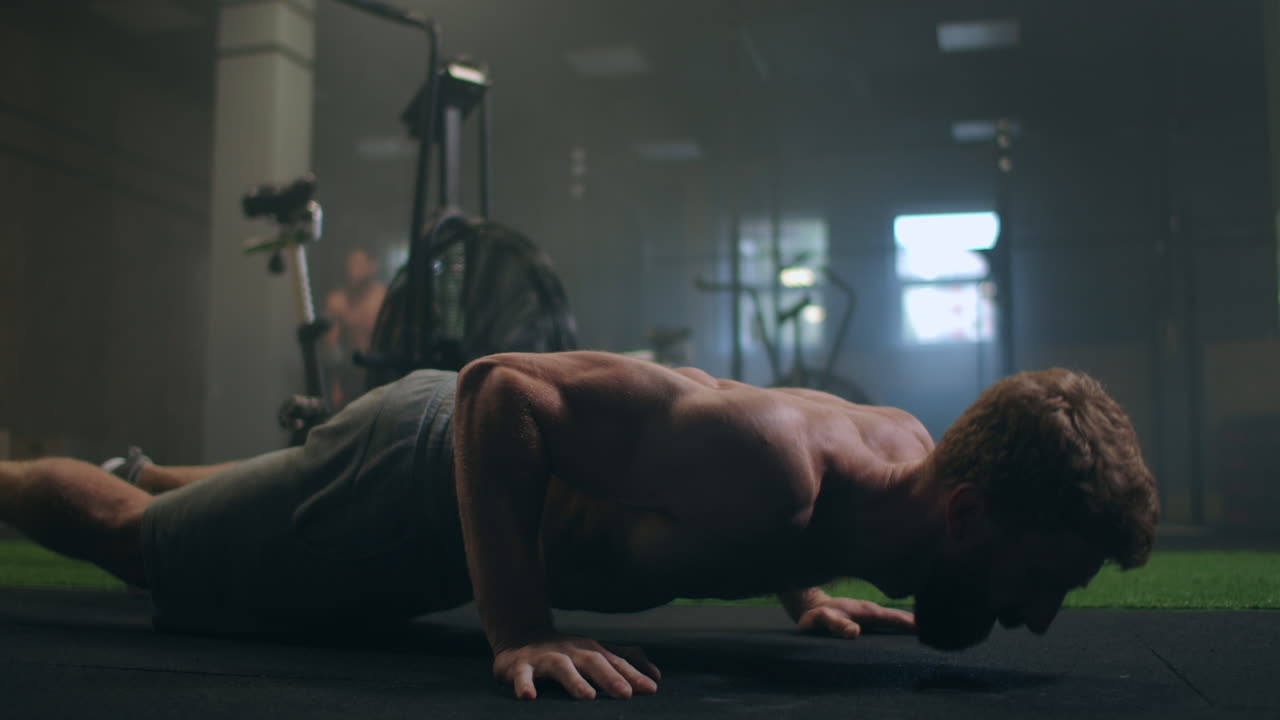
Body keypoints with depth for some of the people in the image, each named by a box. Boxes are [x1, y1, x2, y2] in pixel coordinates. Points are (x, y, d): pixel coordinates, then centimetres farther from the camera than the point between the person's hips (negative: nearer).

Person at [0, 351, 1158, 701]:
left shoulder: (904, 438, -13)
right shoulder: (770, 477, -41)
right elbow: (503, 386, -40)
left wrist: (806, 590, 3)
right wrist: (518, 632, -40)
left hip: (472, 444, 8)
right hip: (418, 464, -8)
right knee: (127, 541, 17)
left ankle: (160, 471, 66)